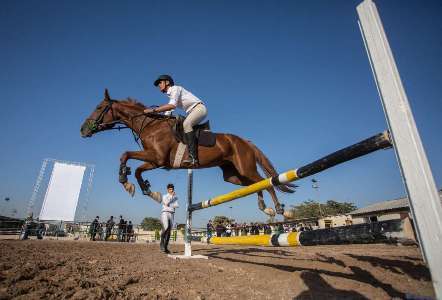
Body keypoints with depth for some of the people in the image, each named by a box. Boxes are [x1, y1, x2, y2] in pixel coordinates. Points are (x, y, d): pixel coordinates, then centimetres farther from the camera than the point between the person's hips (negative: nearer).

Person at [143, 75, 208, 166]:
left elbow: (172, 105, -24)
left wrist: (153, 110, -23)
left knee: (186, 124, -33)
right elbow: (167, 112, 18)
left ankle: (193, 157, -39)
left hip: (199, 108, -10)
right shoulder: (171, 95, 21)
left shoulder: (175, 88, -7)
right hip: (192, 112, 10)